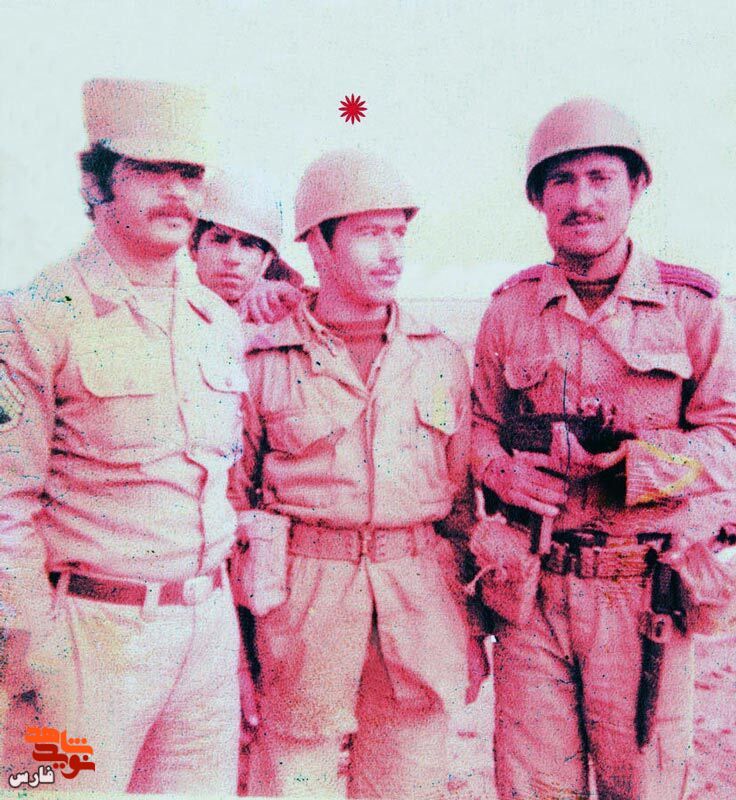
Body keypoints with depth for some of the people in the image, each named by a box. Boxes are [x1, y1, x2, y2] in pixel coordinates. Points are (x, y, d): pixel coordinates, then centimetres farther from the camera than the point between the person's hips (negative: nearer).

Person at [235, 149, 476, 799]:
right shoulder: (265, 362, -1)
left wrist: (473, 625, 12)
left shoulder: (440, 358, 6)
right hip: (304, 591, -2)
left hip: (420, 592, 3)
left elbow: (465, 492, 12)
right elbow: (232, 495, 6)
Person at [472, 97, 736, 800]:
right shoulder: (510, 308, 6)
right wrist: (503, 471, -8)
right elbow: (478, 424, 12)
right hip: (532, 590, 2)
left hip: (648, 592, -1)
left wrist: (635, 466, -18)